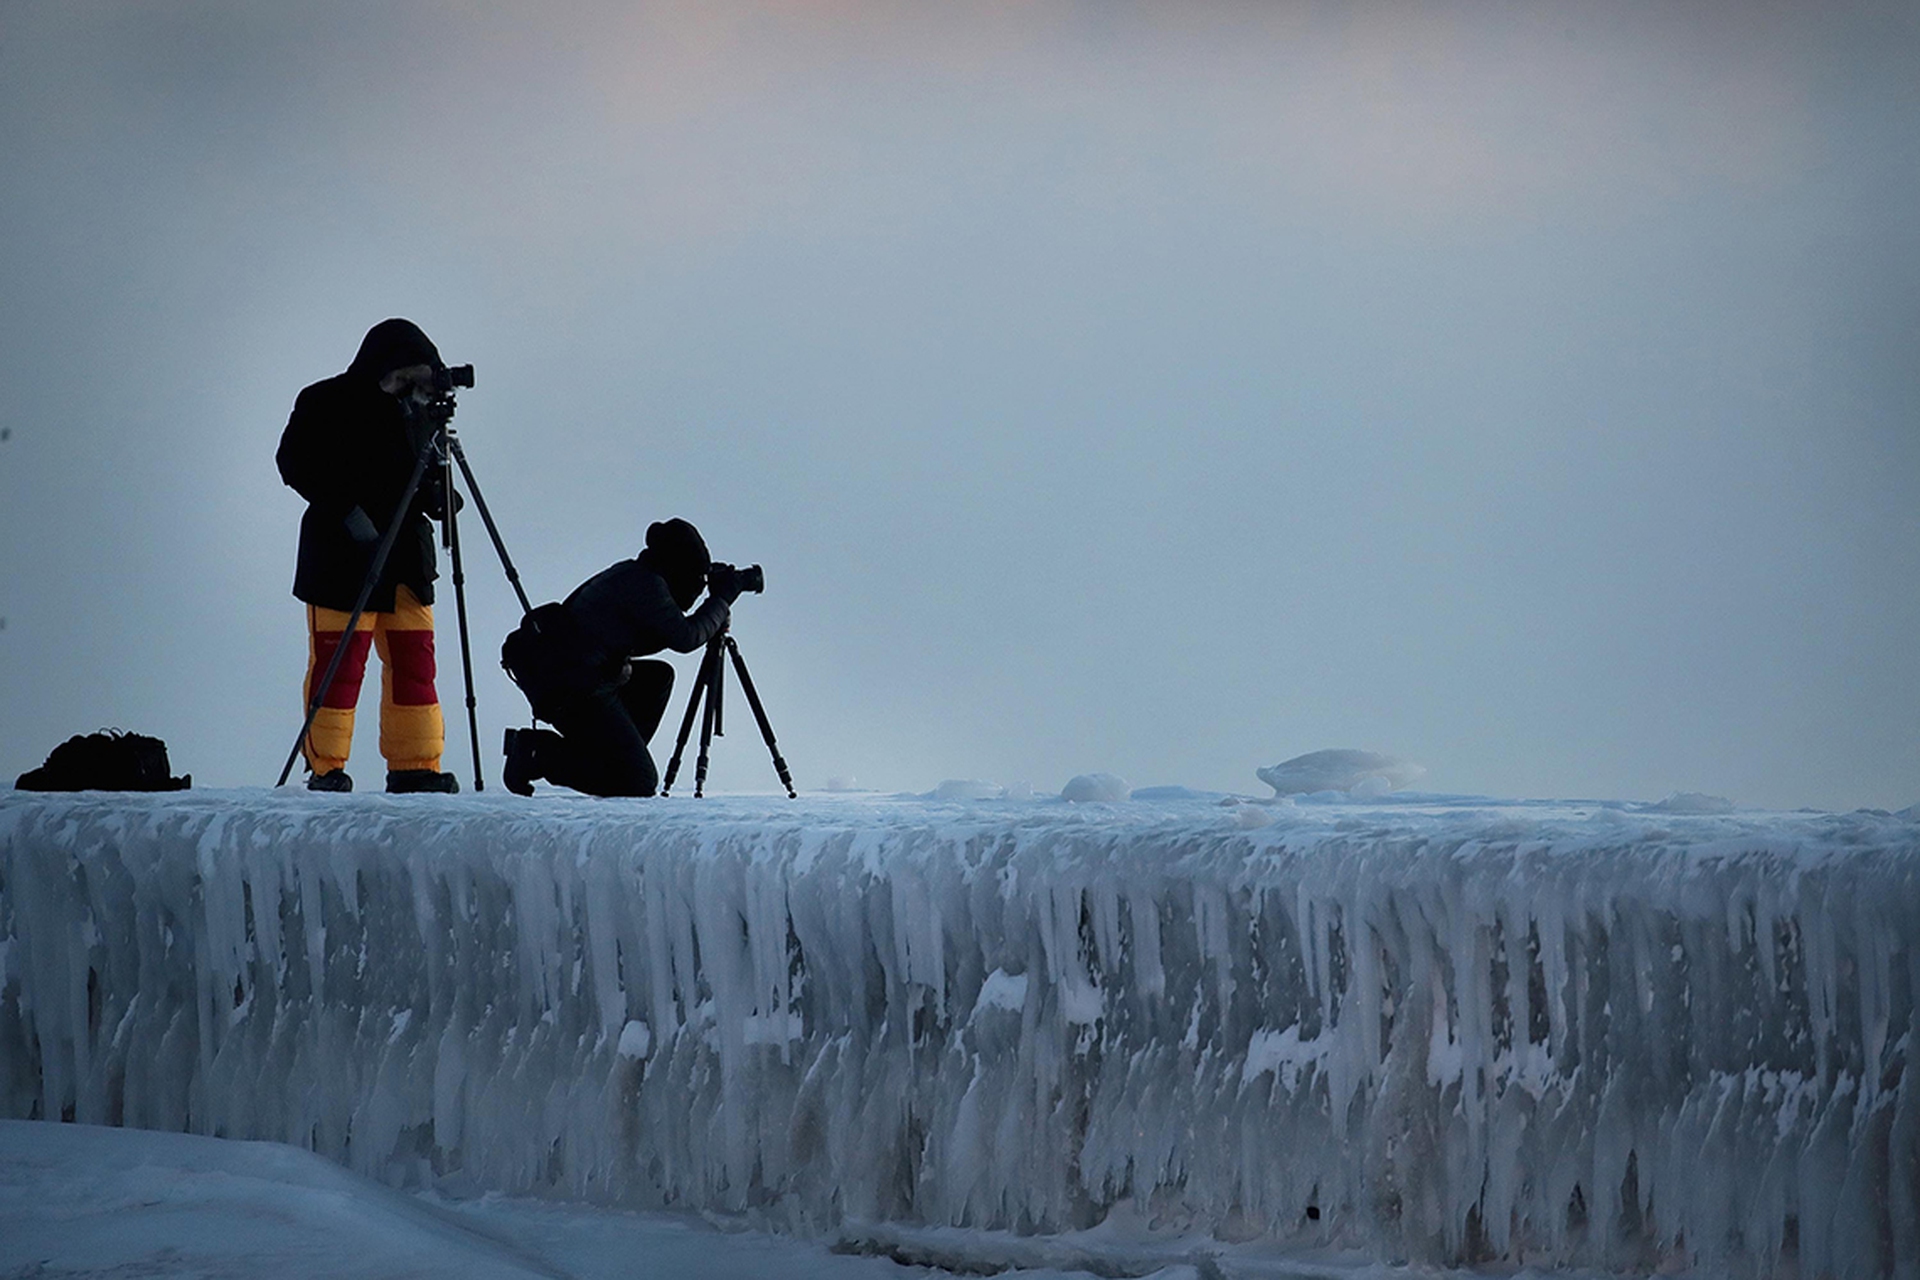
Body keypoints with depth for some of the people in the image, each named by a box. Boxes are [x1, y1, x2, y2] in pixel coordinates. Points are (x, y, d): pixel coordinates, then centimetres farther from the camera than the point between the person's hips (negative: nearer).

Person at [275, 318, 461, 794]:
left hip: (407, 556, 6)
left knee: (414, 662, 4)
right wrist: (348, 508, -17)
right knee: (338, 663, -5)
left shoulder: (417, 410, 12)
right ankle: (326, 768, 3)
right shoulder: (327, 403, -4)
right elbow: (295, 462, -9)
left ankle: (416, 766, 9)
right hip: (343, 555, -6)